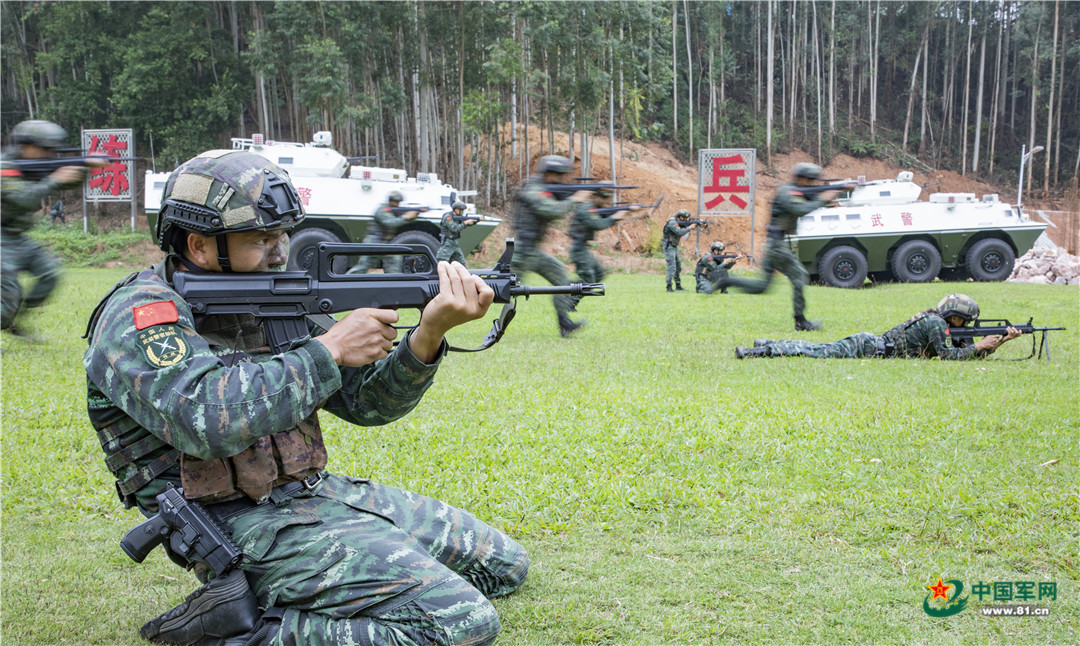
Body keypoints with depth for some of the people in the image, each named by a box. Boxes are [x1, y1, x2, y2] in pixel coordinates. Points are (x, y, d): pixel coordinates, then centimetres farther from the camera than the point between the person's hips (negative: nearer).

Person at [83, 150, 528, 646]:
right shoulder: (139, 316, -11)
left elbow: (366, 402, 6)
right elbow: (208, 420, -30)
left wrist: (430, 333, -13)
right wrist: (327, 350, -21)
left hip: (322, 493, 9)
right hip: (249, 528, -9)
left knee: (503, 565, 15)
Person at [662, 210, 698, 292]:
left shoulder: (679, 223, 12)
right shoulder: (672, 223, -18)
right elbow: (680, 233, -27)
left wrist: (693, 226, -1)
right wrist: (689, 228, -16)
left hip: (674, 248, 10)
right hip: (669, 247, -10)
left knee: (678, 267, 14)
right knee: (672, 268, -14)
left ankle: (678, 286, 23)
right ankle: (669, 287, -13)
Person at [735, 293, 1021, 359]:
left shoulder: (945, 325, 17)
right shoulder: (936, 323, -10)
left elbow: (967, 350, 18)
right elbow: (949, 355, -17)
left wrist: (1002, 340, 10)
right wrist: (980, 345, -8)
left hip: (872, 342, 8)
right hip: (872, 348, -8)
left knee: (818, 350, 7)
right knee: (819, 353, -13)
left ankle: (767, 345, 6)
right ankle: (760, 350, -17)